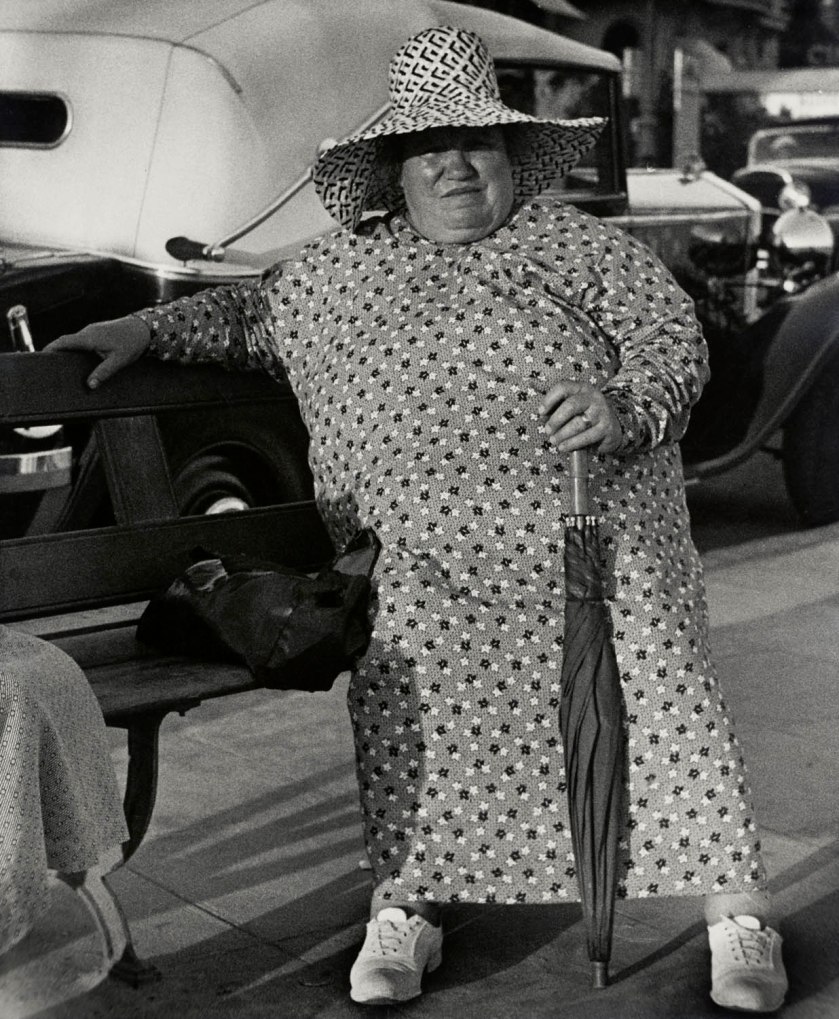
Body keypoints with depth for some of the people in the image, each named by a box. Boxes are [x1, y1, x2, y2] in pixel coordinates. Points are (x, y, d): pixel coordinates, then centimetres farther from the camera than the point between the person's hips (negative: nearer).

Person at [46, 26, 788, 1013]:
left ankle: (736, 914, -1)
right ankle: (404, 906, -2)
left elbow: (673, 337, 4)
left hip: (595, 525, -1)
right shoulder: (339, 266, 21)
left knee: (655, 680, -11)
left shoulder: (578, 244, 13)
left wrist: (626, 409, -17)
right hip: (423, 552, 2)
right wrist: (149, 327, 21)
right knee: (401, 681, -18)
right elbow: (253, 311, 35)